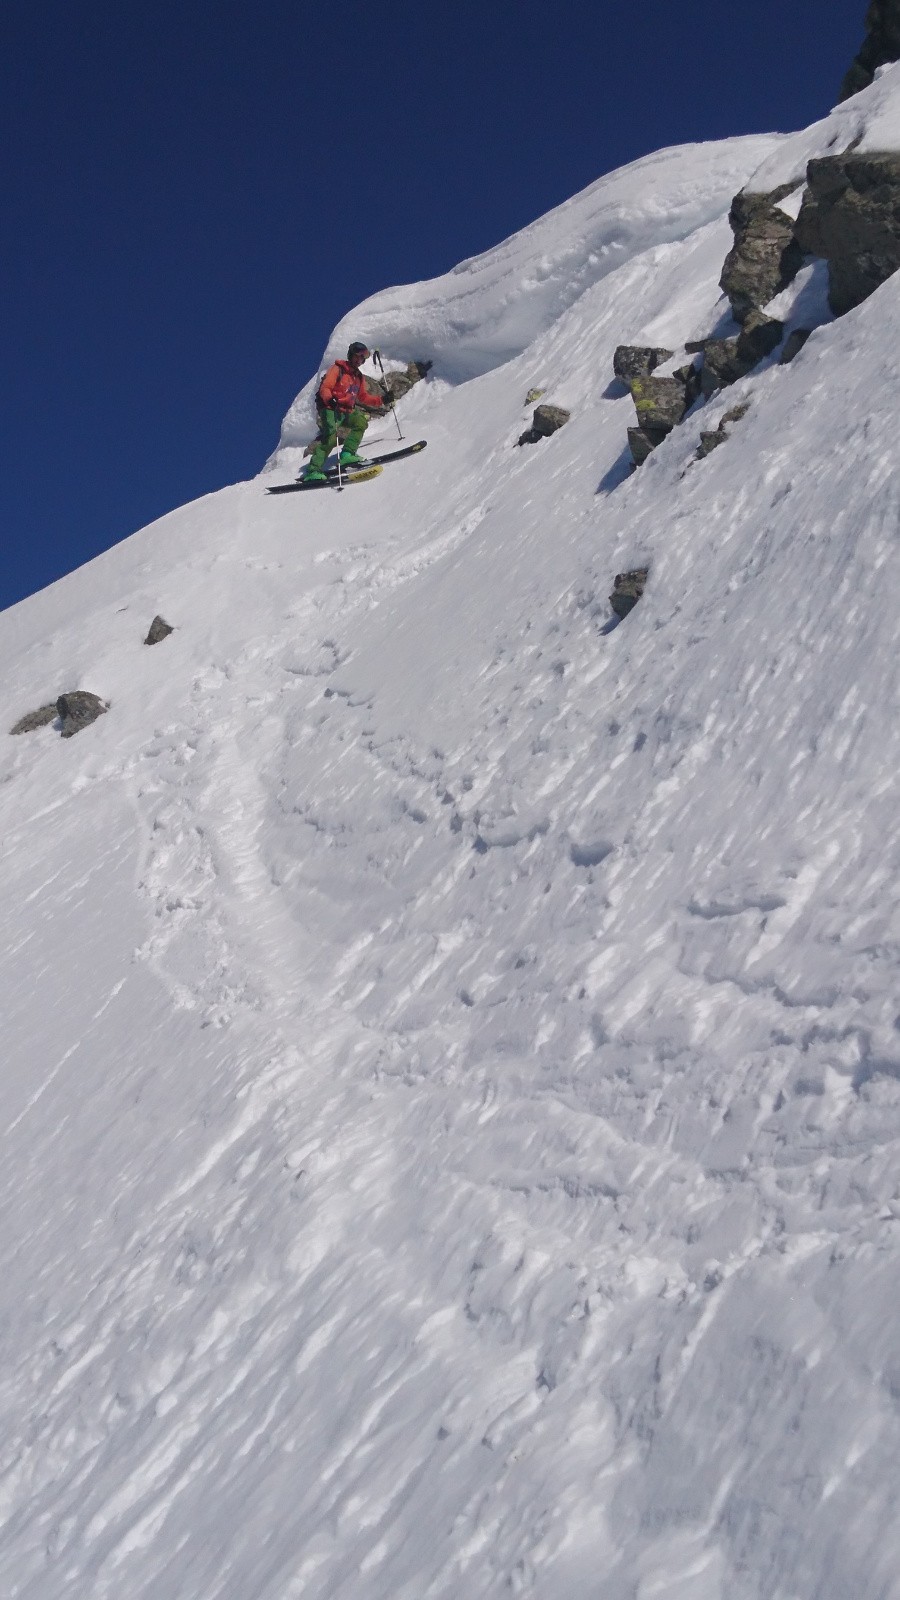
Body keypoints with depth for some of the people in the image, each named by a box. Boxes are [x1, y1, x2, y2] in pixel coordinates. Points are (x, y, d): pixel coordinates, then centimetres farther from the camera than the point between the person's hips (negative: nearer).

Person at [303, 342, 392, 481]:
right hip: (330, 409, -8)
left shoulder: (359, 377, 20)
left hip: (347, 411, 8)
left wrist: (382, 400, 11)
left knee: (361, 422, -16)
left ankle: (347, 455, -19)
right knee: (330, 436, -25)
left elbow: (363, 397, 24)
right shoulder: (337, 369, -2)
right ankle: (313, 471, -32)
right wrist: (330, 400, -31)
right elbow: (325, 388, -10)